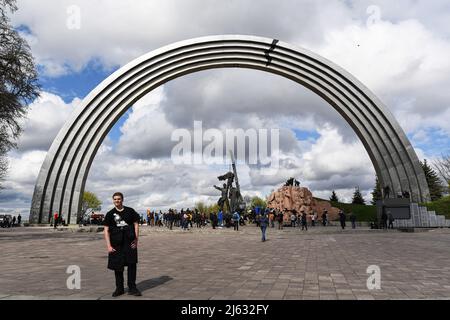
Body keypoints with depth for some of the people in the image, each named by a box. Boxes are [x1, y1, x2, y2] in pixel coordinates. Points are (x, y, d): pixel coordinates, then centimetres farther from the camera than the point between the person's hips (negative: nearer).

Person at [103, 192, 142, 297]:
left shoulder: (130, 211, 5)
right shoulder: (110, 214, 5)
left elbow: (136, 224, 6)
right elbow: (106, 230, 2)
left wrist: (136, 239, -3)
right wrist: (108, 245, -6)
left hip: (130, 242, 0)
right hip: (116, 243, 1)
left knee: (132, 264, -1)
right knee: (118, 266, 8)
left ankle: (132, 288, 11)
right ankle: (119, 288, 24)